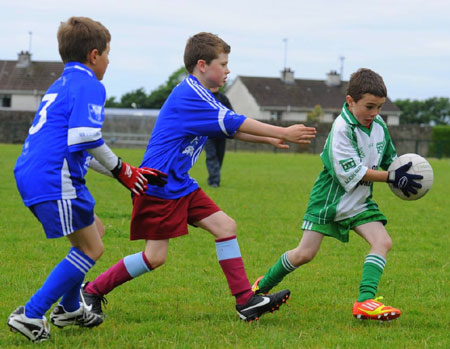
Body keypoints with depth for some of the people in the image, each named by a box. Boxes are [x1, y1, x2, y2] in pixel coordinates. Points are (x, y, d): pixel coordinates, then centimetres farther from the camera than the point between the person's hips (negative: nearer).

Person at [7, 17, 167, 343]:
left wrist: (129, 172, 28)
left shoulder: (61, 86, 25)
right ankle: (30, 315, -6)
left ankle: (69, 309, 33)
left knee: (94, 231, 24)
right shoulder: (89, 86, -7)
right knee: (91, 249, -2)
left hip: (32, 176, 10)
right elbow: (85, 138, -22)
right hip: (55, 180, -10)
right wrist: (122, 171, -9)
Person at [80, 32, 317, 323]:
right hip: (158, 186, -10)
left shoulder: (199, 96, 15)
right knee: (155, 256, -8)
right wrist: (283, 133, -16)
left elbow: (230, 129, 25)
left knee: (225, 226, 1)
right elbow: (234, 123, -19)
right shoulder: (189, 96, -17)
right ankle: (92, 291, 7)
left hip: (180, 186, 10)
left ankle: (246, 301, 0)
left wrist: (269, 139, 15)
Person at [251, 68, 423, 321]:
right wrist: (391, 177, -26)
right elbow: (352, 174, -25)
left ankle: (365, 301, -22)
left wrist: (402, 173, -7)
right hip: (329, 199, -6)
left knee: (383, 241, -16)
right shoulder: (342, 129, -23)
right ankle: (263, 286, 21)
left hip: (359, 201, 6)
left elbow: (390, 158, 14)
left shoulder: (379, 124, -2)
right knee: (305, 254, -3)